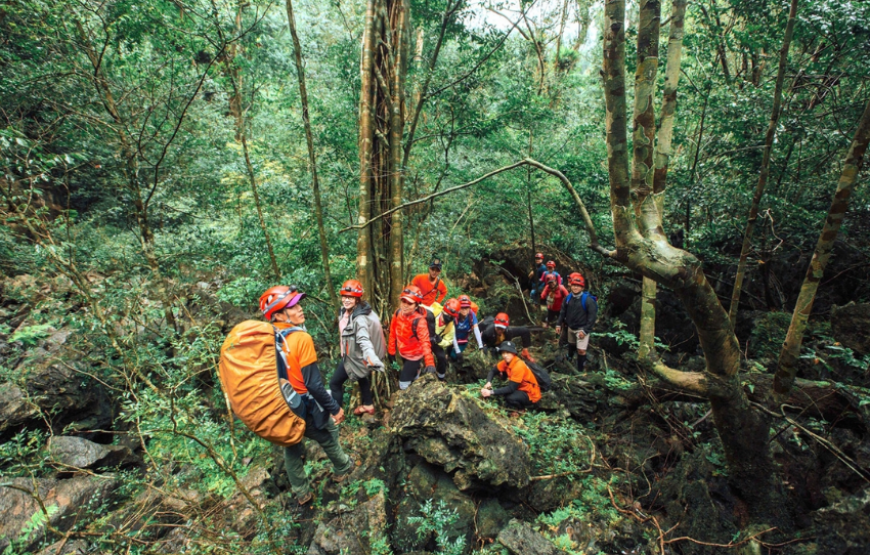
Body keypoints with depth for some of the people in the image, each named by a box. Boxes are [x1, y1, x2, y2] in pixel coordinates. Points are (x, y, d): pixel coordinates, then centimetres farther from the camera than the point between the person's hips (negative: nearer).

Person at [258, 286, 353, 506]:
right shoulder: (301, 339, -26)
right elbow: (313, 383, -25)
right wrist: (334, 408, -13)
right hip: (304, 408, -5)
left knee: (291, 450, 23)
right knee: (328, 436, 22)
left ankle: (301, 492, 39)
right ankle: (342, 468, 46)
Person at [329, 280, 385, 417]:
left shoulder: (360, 318, -33)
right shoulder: (345, 311, -6)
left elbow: (364, 341, -47)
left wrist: (372, 359, -62)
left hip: (355, 357, -10)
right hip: (350, 354, 10)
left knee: (334, 383, 4)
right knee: (361, 377, 27)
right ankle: (368, 405, 48)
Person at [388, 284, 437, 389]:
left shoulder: (419, 321, -33)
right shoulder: (398, 313, -15)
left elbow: (425, 342, -42)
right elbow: (393, 333, -2)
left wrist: (429, 362, -53)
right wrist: (391, 352, 5)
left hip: (414, 356, -6)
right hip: (403, 353, 6)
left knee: (403, 384, -1)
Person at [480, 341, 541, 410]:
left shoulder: (519, 366, -29)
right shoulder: (506, 361, -6)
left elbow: (511, 388, -31)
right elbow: (493, 370, 3)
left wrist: (491, 392, -35)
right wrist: (488, 382, -18)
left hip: (531, 395, -8)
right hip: (520, 388, 8)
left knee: (510, 398, -32)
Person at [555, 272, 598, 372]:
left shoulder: (588, 299, -21)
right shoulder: (568, 298, -4)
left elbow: (592, 316, -20)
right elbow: (563, 312, 6)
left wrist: (585, 330, -21)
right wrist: (559, 324, 1)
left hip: (582, 329, -5)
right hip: (571, 327, 5)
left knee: (581, 350, -8)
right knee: (571, 345, 26)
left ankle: (580, 370, 6)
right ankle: (569, 358, 52)